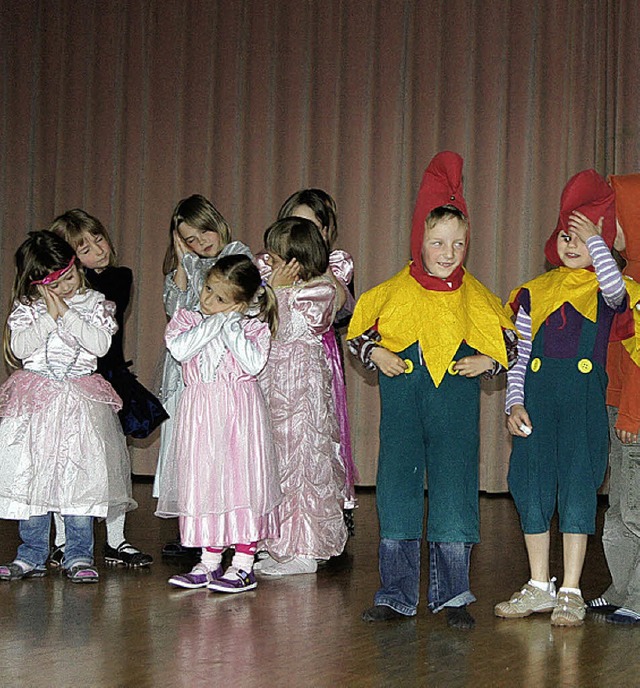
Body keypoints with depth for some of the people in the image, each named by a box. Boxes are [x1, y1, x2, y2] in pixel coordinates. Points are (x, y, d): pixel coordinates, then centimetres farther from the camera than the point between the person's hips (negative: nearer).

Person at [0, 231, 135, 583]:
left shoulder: (94, 304, 4)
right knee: (29, 476, 1)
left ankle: (79, 556, 6)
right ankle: (32, 556, 11)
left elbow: (101, 345, -10)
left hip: (80, 398, -1)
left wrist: (67, 313, -12)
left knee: (80, 474, -4)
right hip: (35, 399, 1)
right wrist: (49, 316, -12)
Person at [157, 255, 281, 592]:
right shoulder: (186, 319, 7)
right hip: (201, 410, 3)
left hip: (240, 411, -3)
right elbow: (179, 349, -12)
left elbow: (254, 363, -14)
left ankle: (244, 563, 4)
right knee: (204, 482, 6)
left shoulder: (253, 325, 0)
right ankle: (210, 561, 16)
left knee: (243, 478, -3)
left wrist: (230, 326, -14)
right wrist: (214, 324, -12)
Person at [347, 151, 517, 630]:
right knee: (396, 493, 4)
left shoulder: (476, 298, 3)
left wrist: (488, 361, -6)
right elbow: (358, 330, 12)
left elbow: (510, 340, 13)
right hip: (401, 402, 1)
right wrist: (375, 354, -6)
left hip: (455, 405, 0)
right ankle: (397, 595, 14)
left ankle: (452, 596, 11)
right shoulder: (394, 292, 2)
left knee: (453, 495, 0)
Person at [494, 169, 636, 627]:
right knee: (532, 487, 4)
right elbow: (520, 354, 11)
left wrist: (596, 240, -11)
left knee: (577, 487, -5)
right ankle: (539, 588, 17)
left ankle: (571, 593, 3)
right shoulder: (534, 292, 13)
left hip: (585, 399, -3)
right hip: (537, 397, 3)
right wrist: (515, 403, 0)